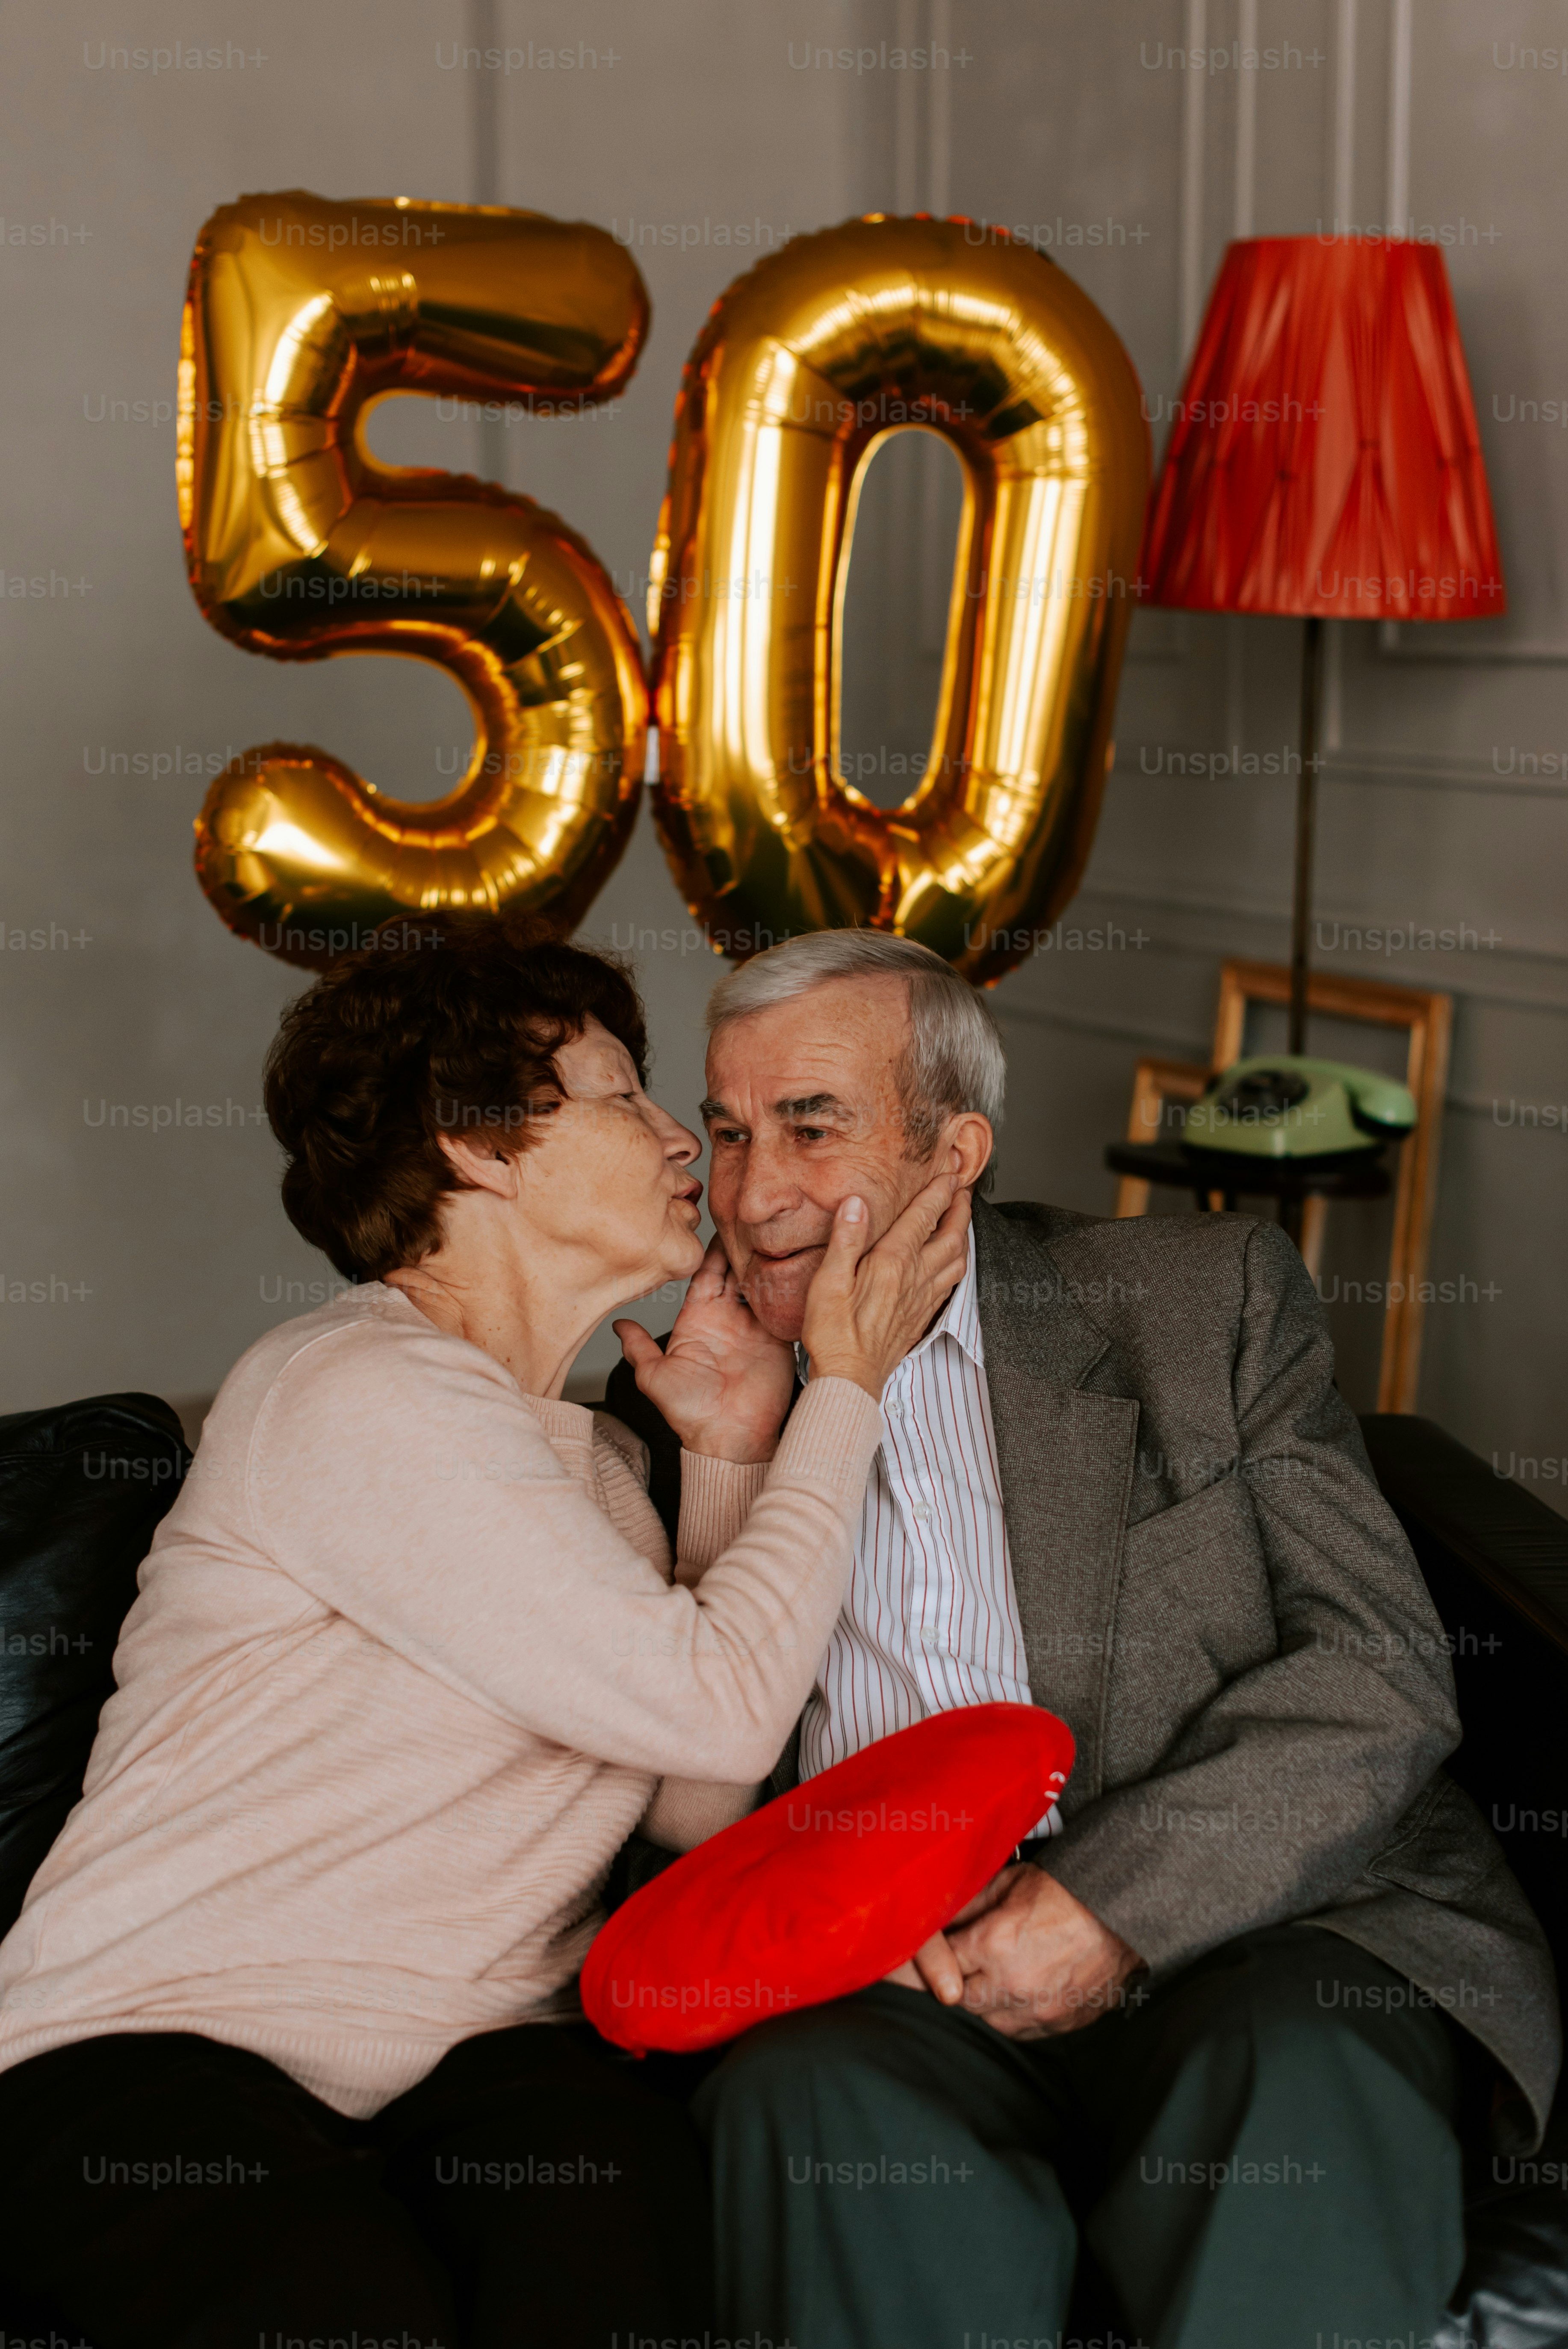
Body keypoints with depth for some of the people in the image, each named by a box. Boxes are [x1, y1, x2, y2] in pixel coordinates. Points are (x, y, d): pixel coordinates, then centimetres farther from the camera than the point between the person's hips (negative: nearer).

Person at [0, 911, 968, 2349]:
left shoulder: (590, 1460, 19)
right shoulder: (358, 1395, -11)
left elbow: (697, 1809, 10)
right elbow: (718, 1704, -13)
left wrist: (730, 1456, 7)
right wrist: (847, 1386, -3)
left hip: (477, 2061, 6)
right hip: (161, 2050, -5)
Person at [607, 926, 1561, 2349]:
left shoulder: (1209, 1299, 8)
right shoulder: (684, 1404, 16)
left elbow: (1386, 1674, 1)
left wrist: (1114, 1896, -11)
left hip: (1246, 1932, -1)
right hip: (887, 1993, 2)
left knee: (1297, 2080, -34)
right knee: (807, 2098, -32)